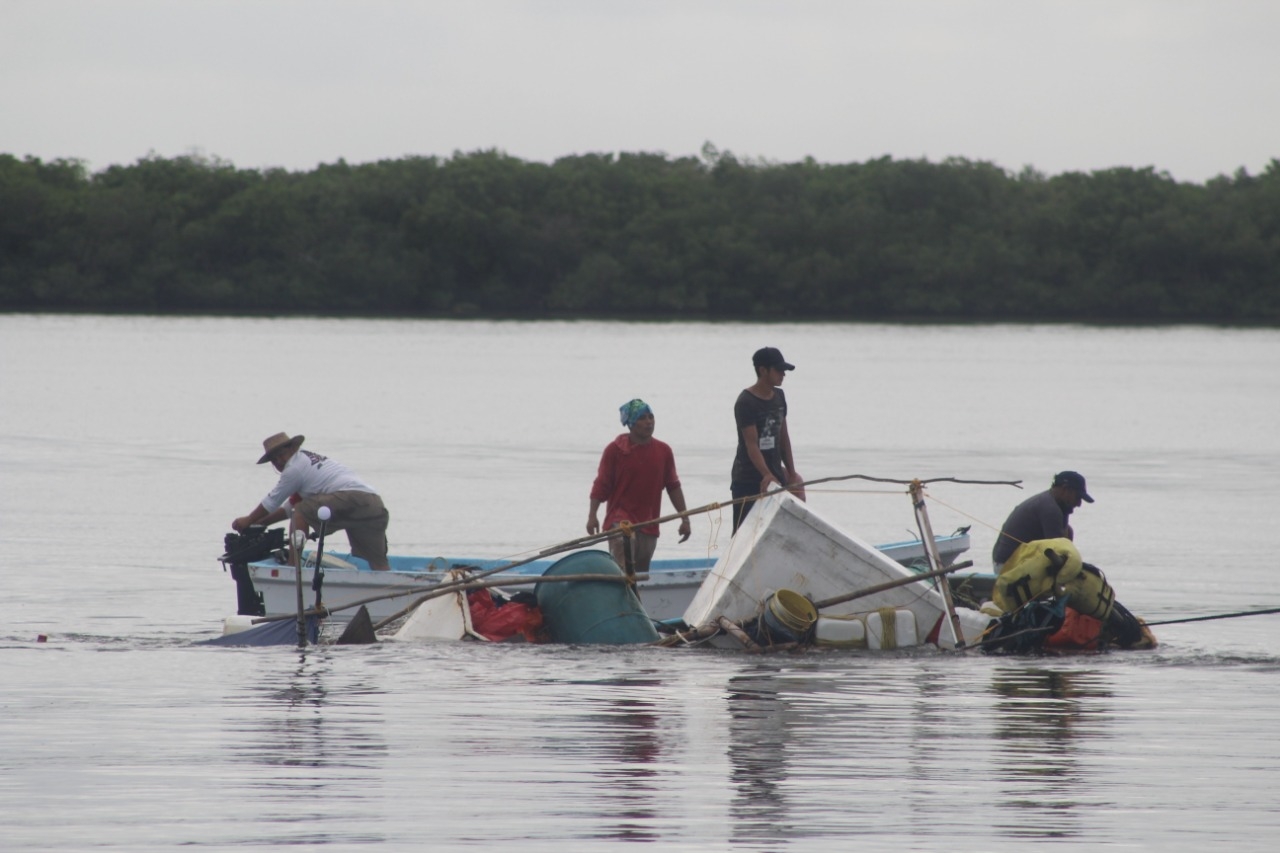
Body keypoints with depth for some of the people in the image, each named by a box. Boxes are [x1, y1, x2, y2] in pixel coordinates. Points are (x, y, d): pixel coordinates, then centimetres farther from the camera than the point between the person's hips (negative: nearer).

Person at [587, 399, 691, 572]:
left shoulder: (663, 451, 7)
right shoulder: (615, 450, -4)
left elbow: (673, 487, 12)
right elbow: (601, 485, -3)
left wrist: (684, 519, 10)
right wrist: (592, 515, -11)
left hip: (648, 524, 5)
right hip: (620, 518, -5)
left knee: (641, 572, 9)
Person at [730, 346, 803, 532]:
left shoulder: (779, 397, 10)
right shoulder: (746, 403, -15)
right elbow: (751, 444, -23)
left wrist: (791, 473, 15)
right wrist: (767, 475, -34)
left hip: (775, 476, 7)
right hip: (748, 480, -7)